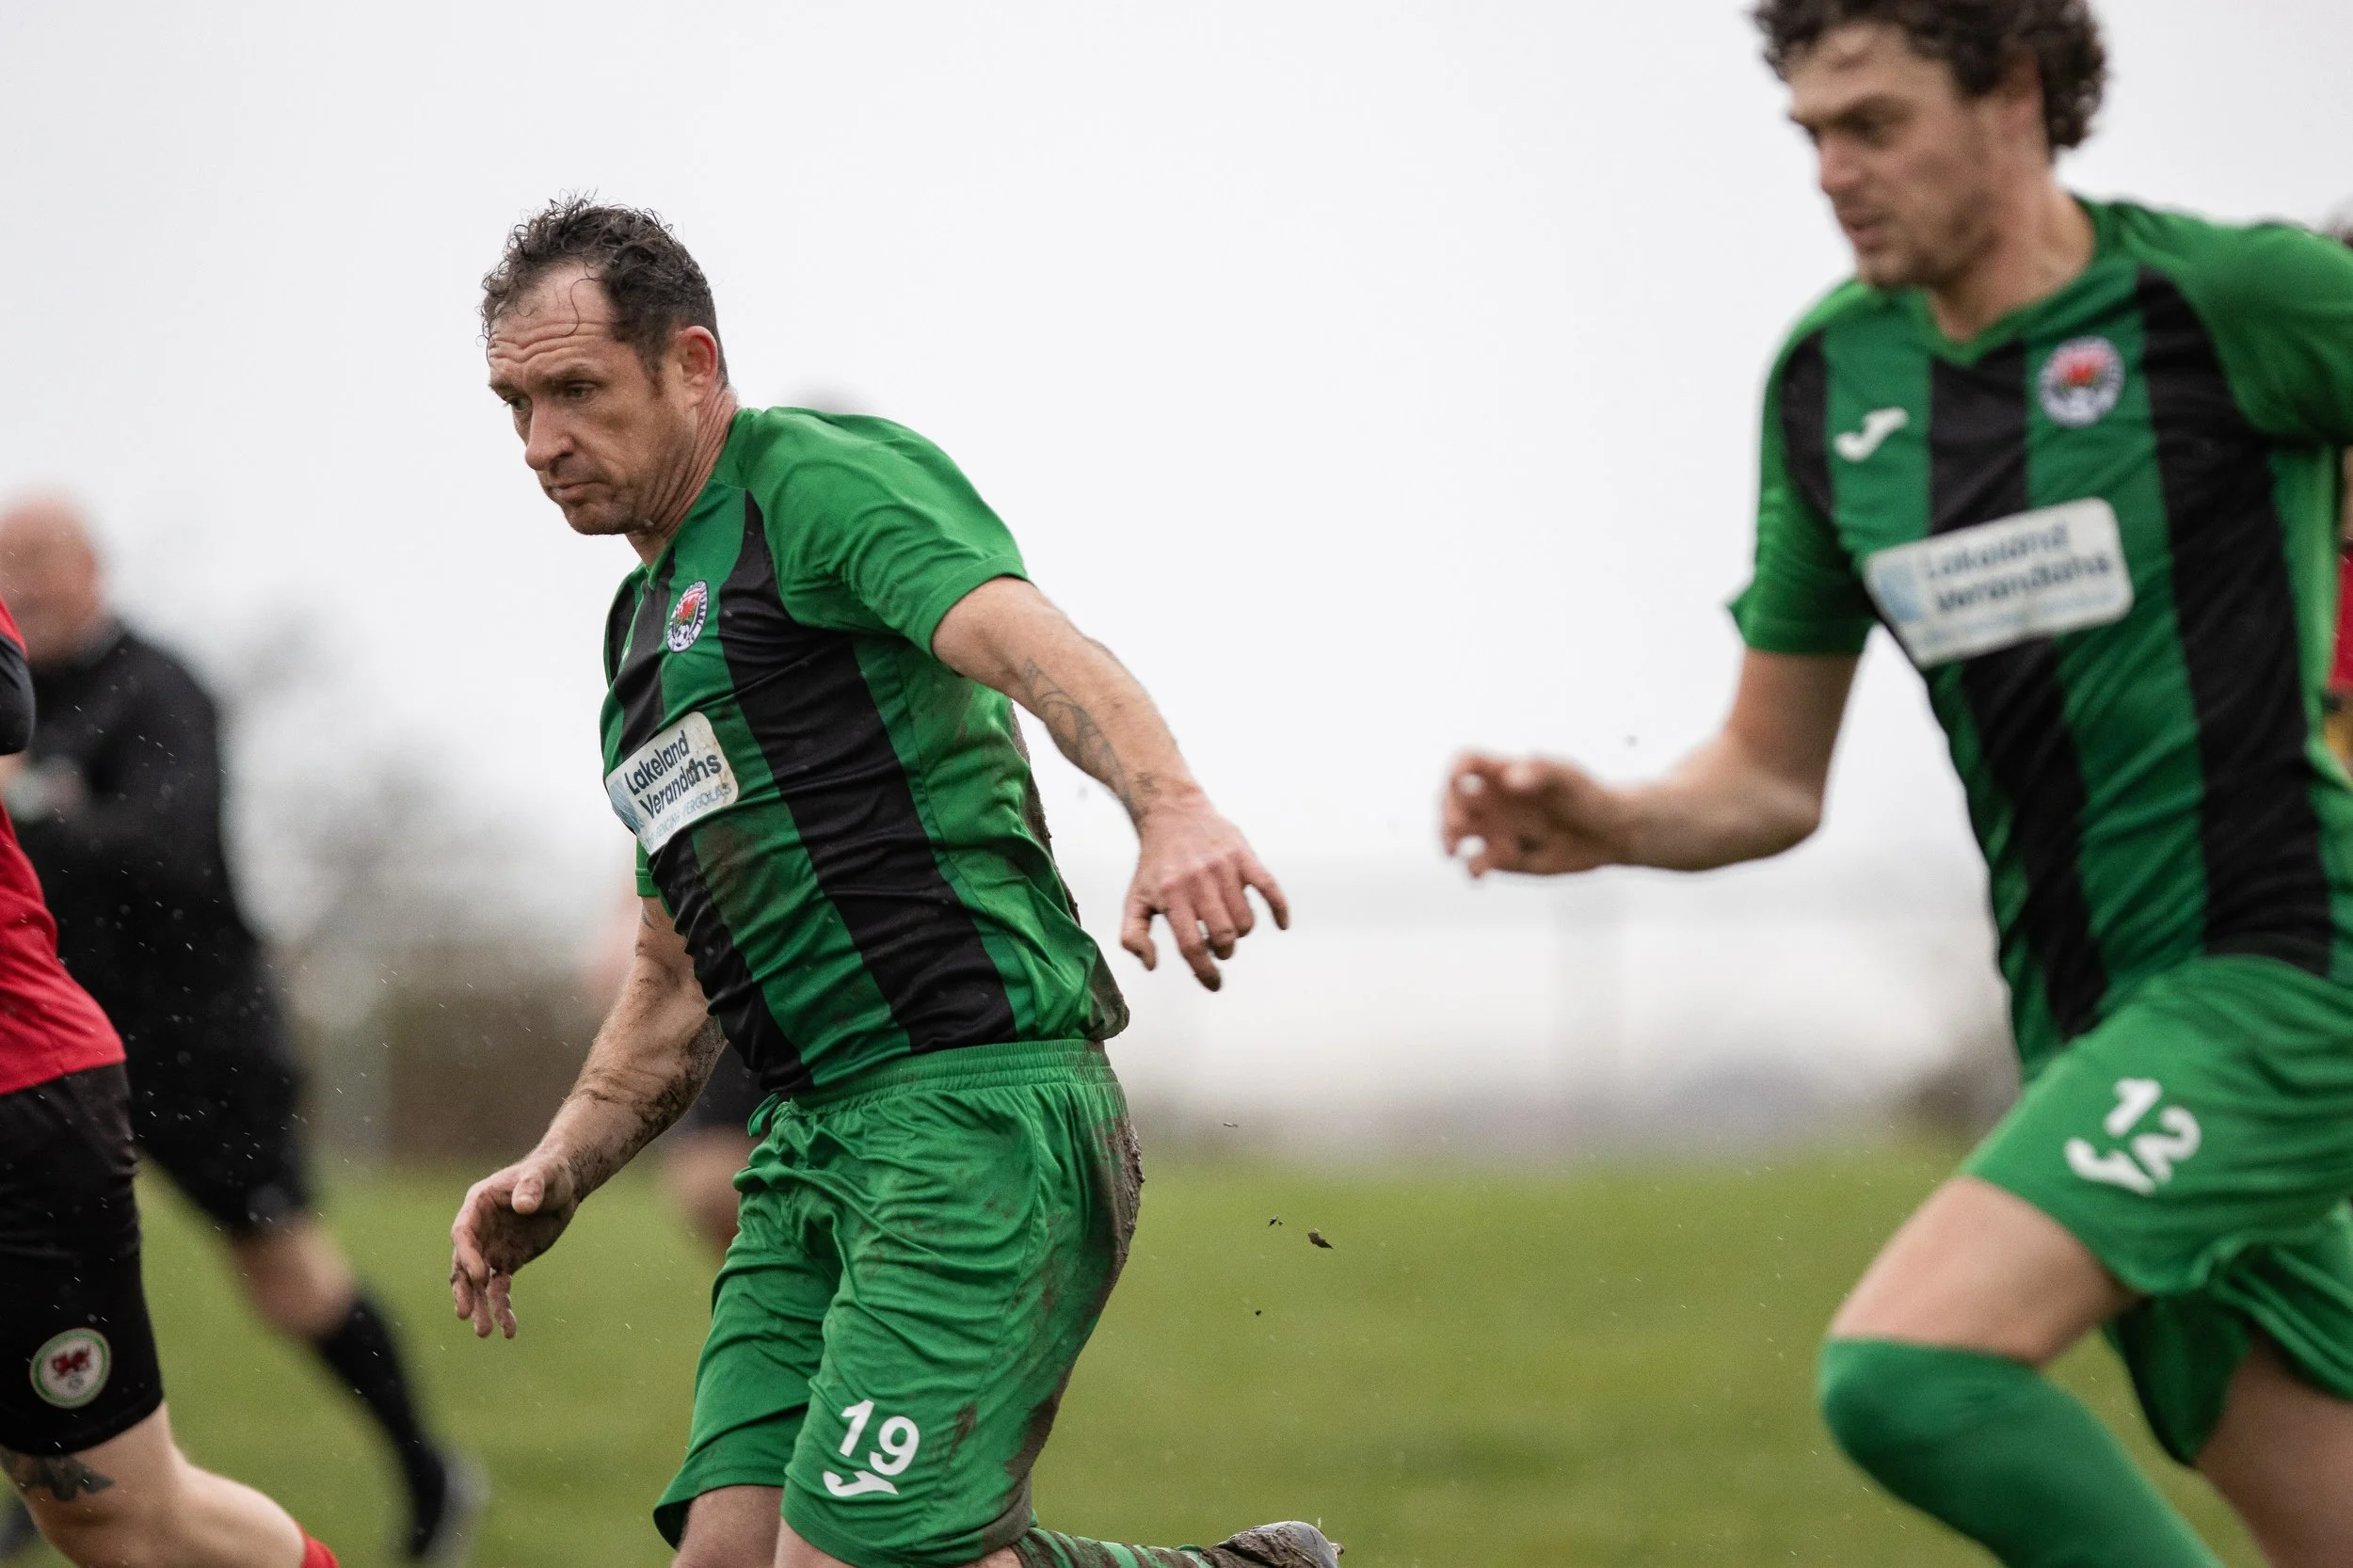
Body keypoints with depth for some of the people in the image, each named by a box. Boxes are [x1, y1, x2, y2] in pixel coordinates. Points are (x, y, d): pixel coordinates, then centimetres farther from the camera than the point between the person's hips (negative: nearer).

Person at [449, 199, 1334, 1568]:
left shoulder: (819, 480, -2)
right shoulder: (646, 631, 25)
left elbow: (1029, 640, -23)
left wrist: (1172, 808, -42)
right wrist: (558, 1172, 17)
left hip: (981, 1107, -9)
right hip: (815, 1147, 9)